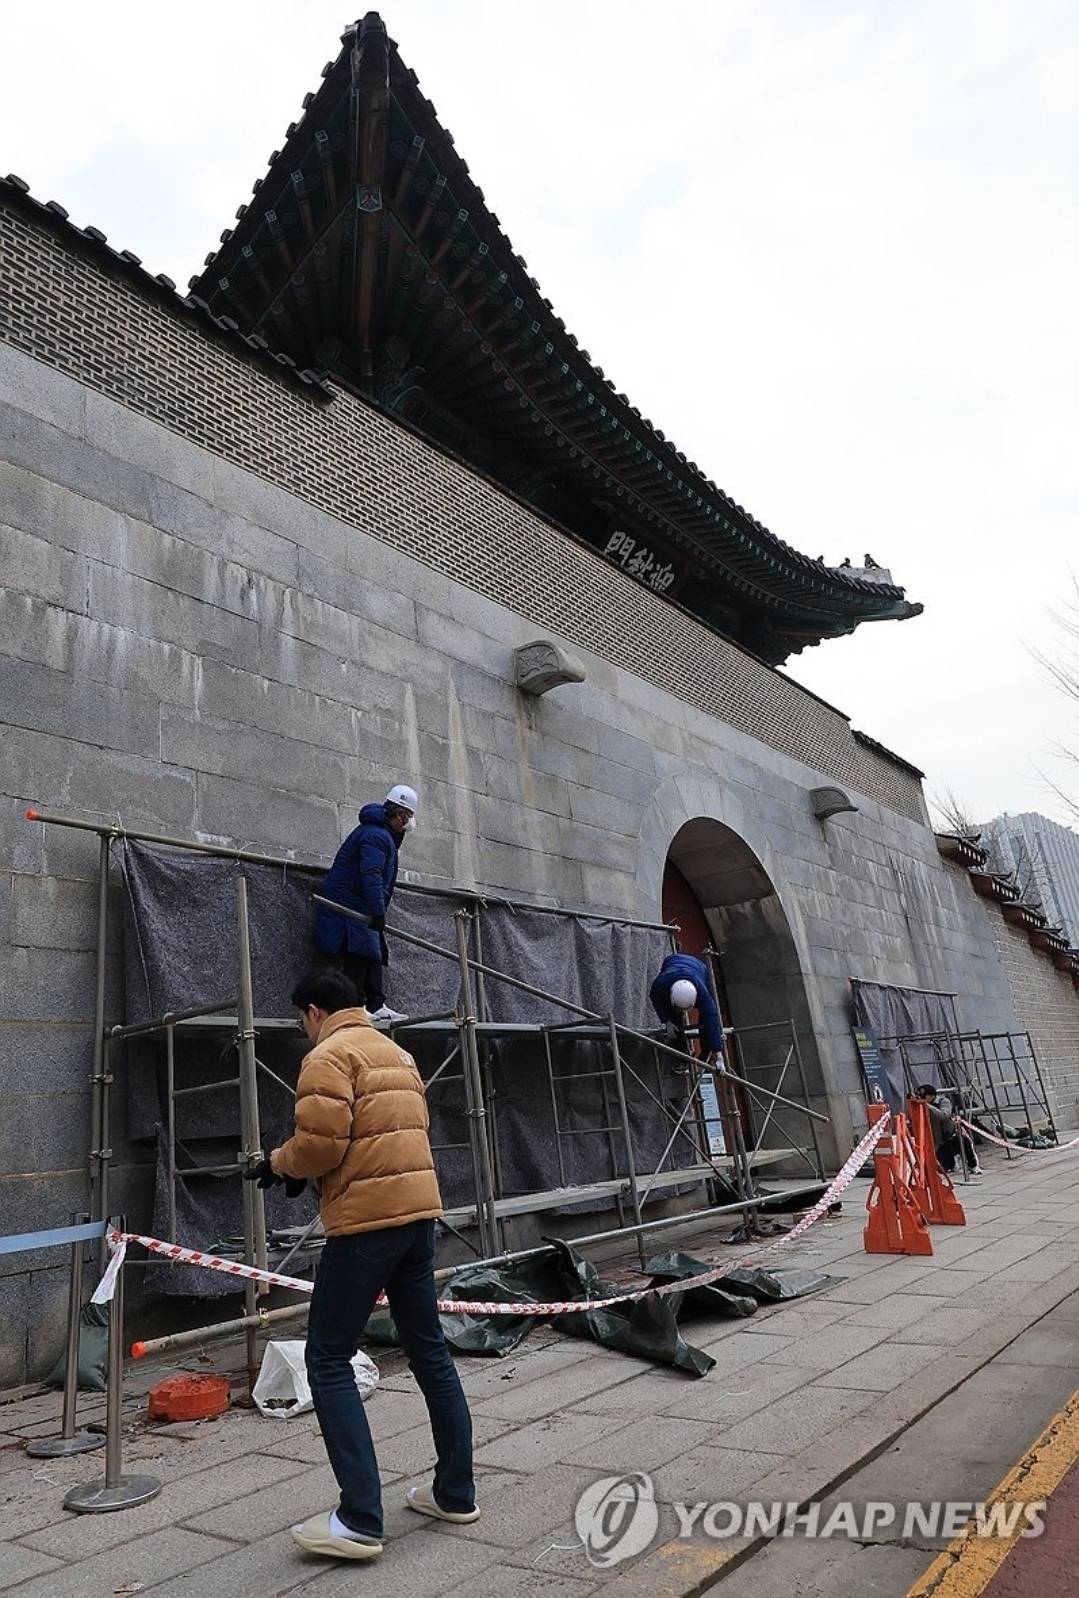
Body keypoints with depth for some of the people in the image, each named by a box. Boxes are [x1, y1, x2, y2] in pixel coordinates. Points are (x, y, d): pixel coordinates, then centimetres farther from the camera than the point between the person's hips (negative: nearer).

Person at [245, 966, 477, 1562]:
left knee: (328, 1360, 3)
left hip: (367, 1221, -8)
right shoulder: (396, 1052, 17)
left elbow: (319, 1144, -18)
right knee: (429, 1350, 16)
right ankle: (455, 1493, 26)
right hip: (418, 1211, 9)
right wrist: (298, 1166, 17)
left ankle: (360, 1520, 3)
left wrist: (277, 1162, 3)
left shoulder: (329, 1055, -8)